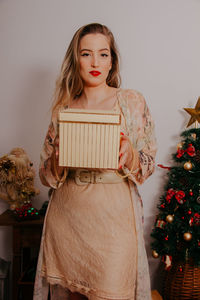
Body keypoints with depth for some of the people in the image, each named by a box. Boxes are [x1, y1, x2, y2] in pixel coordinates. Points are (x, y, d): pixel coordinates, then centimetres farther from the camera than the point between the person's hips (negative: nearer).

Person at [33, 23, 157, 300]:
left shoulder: (132, 102, 0)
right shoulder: (64, 107, 6)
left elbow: (148, 166, 1)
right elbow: (46, 175, 7)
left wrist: (129, 152, -20)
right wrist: (60, 158, -14)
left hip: (113, 217, -2)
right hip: (66, 217, 3)